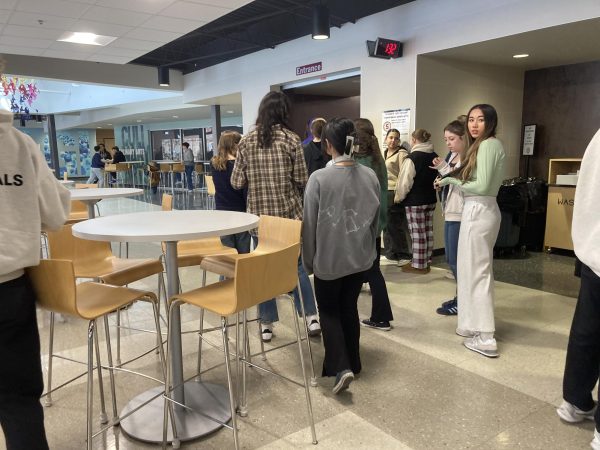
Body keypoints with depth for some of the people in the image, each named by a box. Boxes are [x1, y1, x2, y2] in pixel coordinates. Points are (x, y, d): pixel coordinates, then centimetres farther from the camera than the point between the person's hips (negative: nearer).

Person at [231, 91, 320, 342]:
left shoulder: (246, 142, 0)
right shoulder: (291, 139, -5)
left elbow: (237, 183, 2)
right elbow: (302, 181, -4)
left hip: (259, 216, 2)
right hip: (289, 214, -1)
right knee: (298, 265, 12)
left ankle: (266, 324, 18)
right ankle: (311, 317, 12)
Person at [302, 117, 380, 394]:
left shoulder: (319, 178, -17)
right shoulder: (370, 176, -4)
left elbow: (310, 224, -11)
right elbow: (376, 219, 6)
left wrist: (308, 261, 2)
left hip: (329, 257, -4)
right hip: (360, 256, 4)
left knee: (329, 311, 12)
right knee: (350, 308, 19)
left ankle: (341, 367, 0)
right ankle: (352, 363, 31)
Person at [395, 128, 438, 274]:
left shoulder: (411, 158, -16)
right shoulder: (434, 157, 8)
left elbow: (405, 182, -17)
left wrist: (398, 197, -4)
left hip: (415, 201, -8)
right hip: (430, 199, 8)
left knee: (417, 233, -2)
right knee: (428, 231, 13)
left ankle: (418, 264, 4)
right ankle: (426, 262, 23)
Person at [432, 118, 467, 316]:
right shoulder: (452, 156, 14)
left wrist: (445, 169, -20)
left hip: (460, 215, -9)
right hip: (450, 213, 9)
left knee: (457, 260, -2)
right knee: (451, 259, 14)